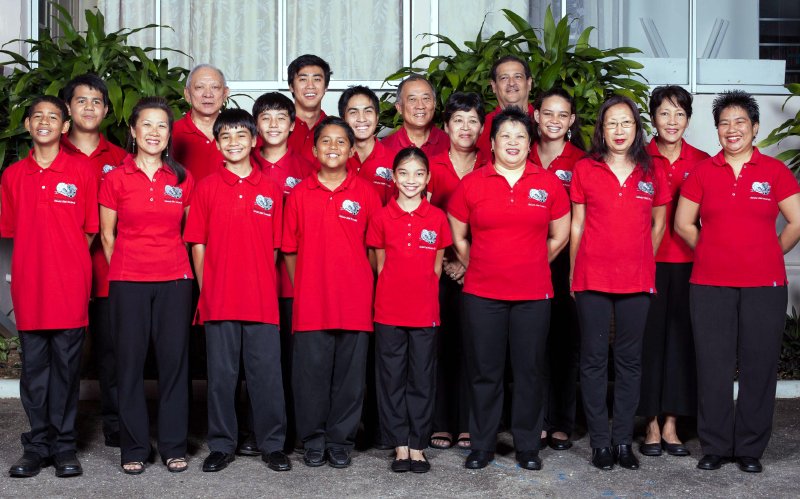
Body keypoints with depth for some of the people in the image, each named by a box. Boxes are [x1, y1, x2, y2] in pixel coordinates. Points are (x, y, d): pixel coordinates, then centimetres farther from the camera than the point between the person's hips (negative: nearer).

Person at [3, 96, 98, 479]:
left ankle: (64, 444, 13)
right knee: (33, 365, 7)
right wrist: (37, 261, 6)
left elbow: (90, 230, 4)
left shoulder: (81, 172, 1)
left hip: (70, 285, -2)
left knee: (66, 365, 3)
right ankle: (37, 443, 17)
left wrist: (66, 262, 1)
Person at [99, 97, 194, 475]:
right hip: (128, 282, -1)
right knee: (130, 361, 3)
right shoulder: (116, 179, 2)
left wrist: (177, 264, 9)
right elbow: (107, 236, 7)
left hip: (174, 280, 1)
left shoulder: (182, 179, 6)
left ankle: (174, 446, 14)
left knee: (174, 359, 3)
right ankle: (134, 448, 13)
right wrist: (121, 272, 6)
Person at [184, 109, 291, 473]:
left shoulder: (271, 189, 7)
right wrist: (204, 290, -2)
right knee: (221, 373, 6)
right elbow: (198, 243, 4)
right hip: (218, 300, 0)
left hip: (262, 299, 1)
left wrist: (268, 286, 4)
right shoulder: (206, 187, 5)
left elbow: (274, 246, 10)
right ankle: (221, 445, 18)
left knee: (266, 371, 4)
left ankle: (272, 444, 16)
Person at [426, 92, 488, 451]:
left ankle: (468, 425, 11)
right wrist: (446, 261, -8)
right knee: (440, 343, 1)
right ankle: (440, 425, 9)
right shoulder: (431, 167, 3)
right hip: (438, 269, -1)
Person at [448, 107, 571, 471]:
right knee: (484, 371, 6)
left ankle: (527, 445, 20)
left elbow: (559, 236, 12)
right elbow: (457, 238, 10)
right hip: (481, 294, 0)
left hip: (534, 294, 1)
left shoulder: (549, 184, 3)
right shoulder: (471, 184, 1)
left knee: (529, 370, 7)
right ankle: (481, 445, 19)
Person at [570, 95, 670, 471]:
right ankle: (600, 442, 11)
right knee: (594, 359, 3)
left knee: (629, 360, 7)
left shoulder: (651, 173, 6)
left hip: (636, 280, 2)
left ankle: (623, 440, 16)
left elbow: (658, 225, 15)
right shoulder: (585, 169, 2)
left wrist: (643, 262, 11)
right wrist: (573, 274, 4)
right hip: (592, 279, -2)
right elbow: (576, 226, 4)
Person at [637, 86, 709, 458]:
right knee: (649, 339, 2)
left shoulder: (702, 162, 7)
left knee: (680, 339, 5)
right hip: (647, 262, -2)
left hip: (687, 263, 2)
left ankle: (670, 425, 16)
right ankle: (651, 425, 12)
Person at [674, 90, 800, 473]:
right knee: (713, 367, 4)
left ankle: (750, 449, 17)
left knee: (758, 367, 4)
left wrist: (766, 256, 8)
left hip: (764, 286, 0)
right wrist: (715, 254, 10)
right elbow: (683, 225, 9)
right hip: (710, 285, 1)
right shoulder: (702, 172, 5)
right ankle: (714, 447, 16)